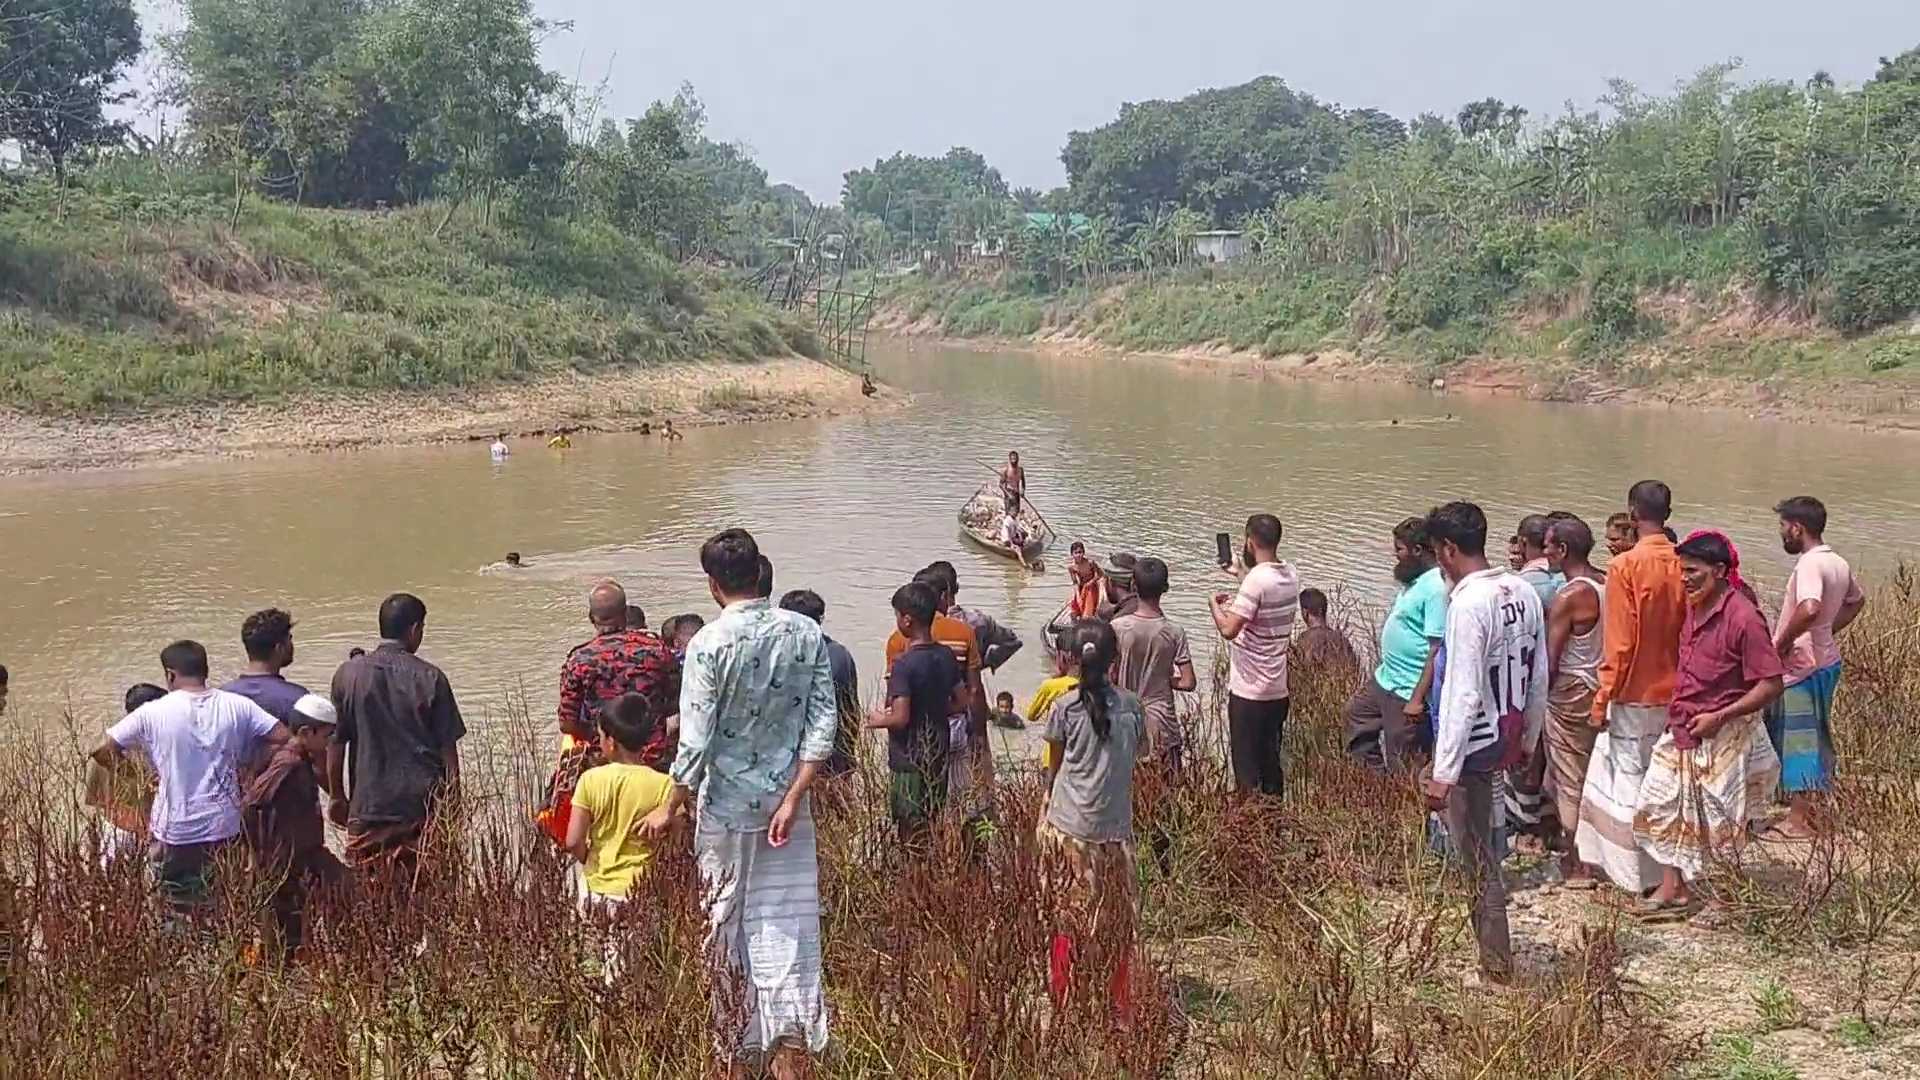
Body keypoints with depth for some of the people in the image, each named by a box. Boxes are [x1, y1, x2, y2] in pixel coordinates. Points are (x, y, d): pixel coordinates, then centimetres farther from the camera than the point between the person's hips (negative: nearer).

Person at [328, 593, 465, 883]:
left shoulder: (349, 674, 0)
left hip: (368, 806, 1)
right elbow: (448, 747, -1)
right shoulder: (431, 679, -4)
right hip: (425, 805, -1)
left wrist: (337, 796, 15)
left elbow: (335, 742, 3)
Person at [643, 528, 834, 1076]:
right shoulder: (806, 633, -2)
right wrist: (792, 800, -6)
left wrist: (669, 809, -4)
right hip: (786, 807, 3)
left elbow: (696, 741, -15)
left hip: (727, 810, -3)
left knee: (730, 933, 12)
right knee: (789, 933, 5)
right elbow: (823, 724, -6)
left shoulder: (709, 644, -15)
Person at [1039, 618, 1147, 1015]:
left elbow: (1054, 766, 2)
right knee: (1115, 917, 12)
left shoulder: (1065, 707, -9)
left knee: (1069, 915, 8)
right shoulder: (1130, 706, -3)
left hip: (1069, 828, -2)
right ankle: (1116, 1001, 19)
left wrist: (1048, 799, 21)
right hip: (1115, 828, 2)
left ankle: (1066, 997, 14)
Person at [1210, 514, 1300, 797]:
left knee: (1246, 767, 1)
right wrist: (1243, 573, 29)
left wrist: (1215, 604, -6)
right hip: (1278, 689, 8)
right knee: (1271, 762, 17)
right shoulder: (1290, 575, 4)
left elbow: (1229, 629, -24)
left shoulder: (1257, 579, -21)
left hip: (1249, 691, -8)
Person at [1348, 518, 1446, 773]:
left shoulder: (1436, 588, -24)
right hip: (1384, 679, 11)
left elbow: (1437, 651, -26)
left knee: (1399, 766, 0)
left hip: (1407, 691, -11)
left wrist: (1418, 699, -27)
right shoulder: (1414, 580, 6)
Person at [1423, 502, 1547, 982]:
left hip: (1474, 743, -8)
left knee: (1478, 857, 3)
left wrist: (1444, 773, -22)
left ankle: (1497, 964, 12)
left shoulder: (1468, 603, -22)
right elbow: (1539, 675, 11)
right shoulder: (1524, 591, 3)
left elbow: (1463, 695, -24)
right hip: (1507, 738, 8)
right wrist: (1528, 737, 23)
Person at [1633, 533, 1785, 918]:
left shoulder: (1742, 618, -21)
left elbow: (1771, 684, -21)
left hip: (1724, 737, -8)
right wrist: (1680, 711, 11)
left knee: (1722, 821, 6)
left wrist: (1718, 717, -23)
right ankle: (1674, 888, 19)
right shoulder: (1694, 608, 4)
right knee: (1663, 807, 9)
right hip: (1682, 731, 8)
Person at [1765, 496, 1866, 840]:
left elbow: (1810, 609, -38)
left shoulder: (1809, 565, -21)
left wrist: (1782, 642, -24)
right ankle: (1807, 804, 29)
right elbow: (1856, 601, 26)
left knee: (1795, 739, -1)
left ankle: (1797, 821, 4)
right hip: (1827, 659, 9)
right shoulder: (1839, 564, 8)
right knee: (1815, 735, 18)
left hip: (1801, 665, -9)